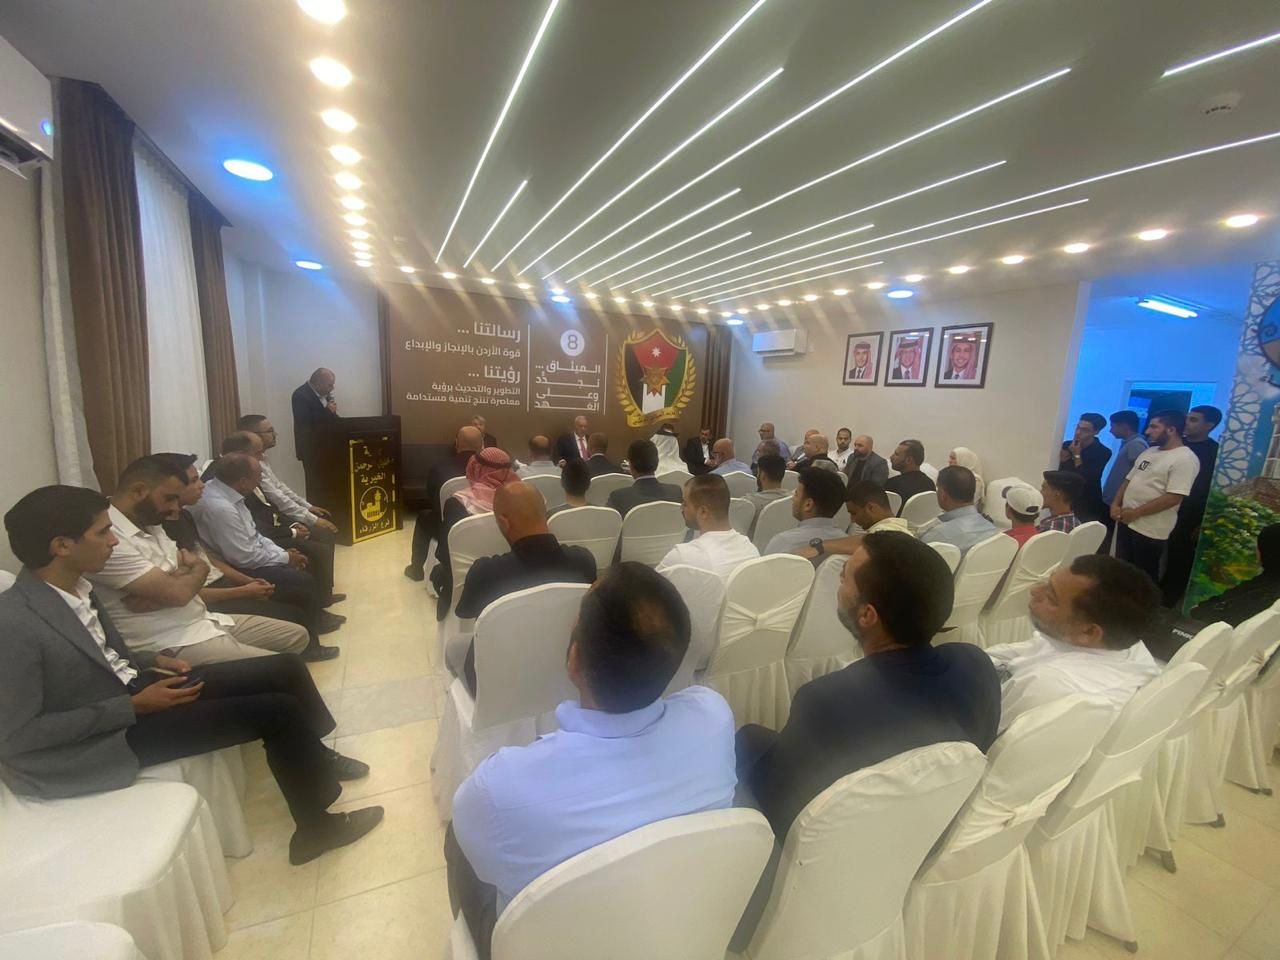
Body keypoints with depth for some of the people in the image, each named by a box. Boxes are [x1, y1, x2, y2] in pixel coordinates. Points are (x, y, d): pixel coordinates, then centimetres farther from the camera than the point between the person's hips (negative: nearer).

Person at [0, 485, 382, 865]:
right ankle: (317, 826, 4)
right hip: (97, 739, -8)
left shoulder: (74, 585, 0)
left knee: (285, 669, 0)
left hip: (130, 689, 8)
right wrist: (134, 707, -20)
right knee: (278, 711, -17)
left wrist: (154, 661, -1)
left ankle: (317, 759, 24)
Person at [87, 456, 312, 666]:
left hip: (205, 620, 9)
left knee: (297, 635, 11)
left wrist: (184, 574, -18)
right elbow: (177, 593, -25)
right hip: (173, 643, -9)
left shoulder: (150, 525, 10)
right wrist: (195, 570, -2)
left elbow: (200, 567, 6)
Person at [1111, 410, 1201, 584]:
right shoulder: (1149, 452, 12)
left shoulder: (1185, 458, -14)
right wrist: (1116, 504, 0)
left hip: (1150, 530, -8)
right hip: (1125, 522, 8)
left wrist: (1135, 513, -17)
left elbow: (1173, 498, -21)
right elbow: (1128, 480, 16)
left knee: (1144, 576, 5)